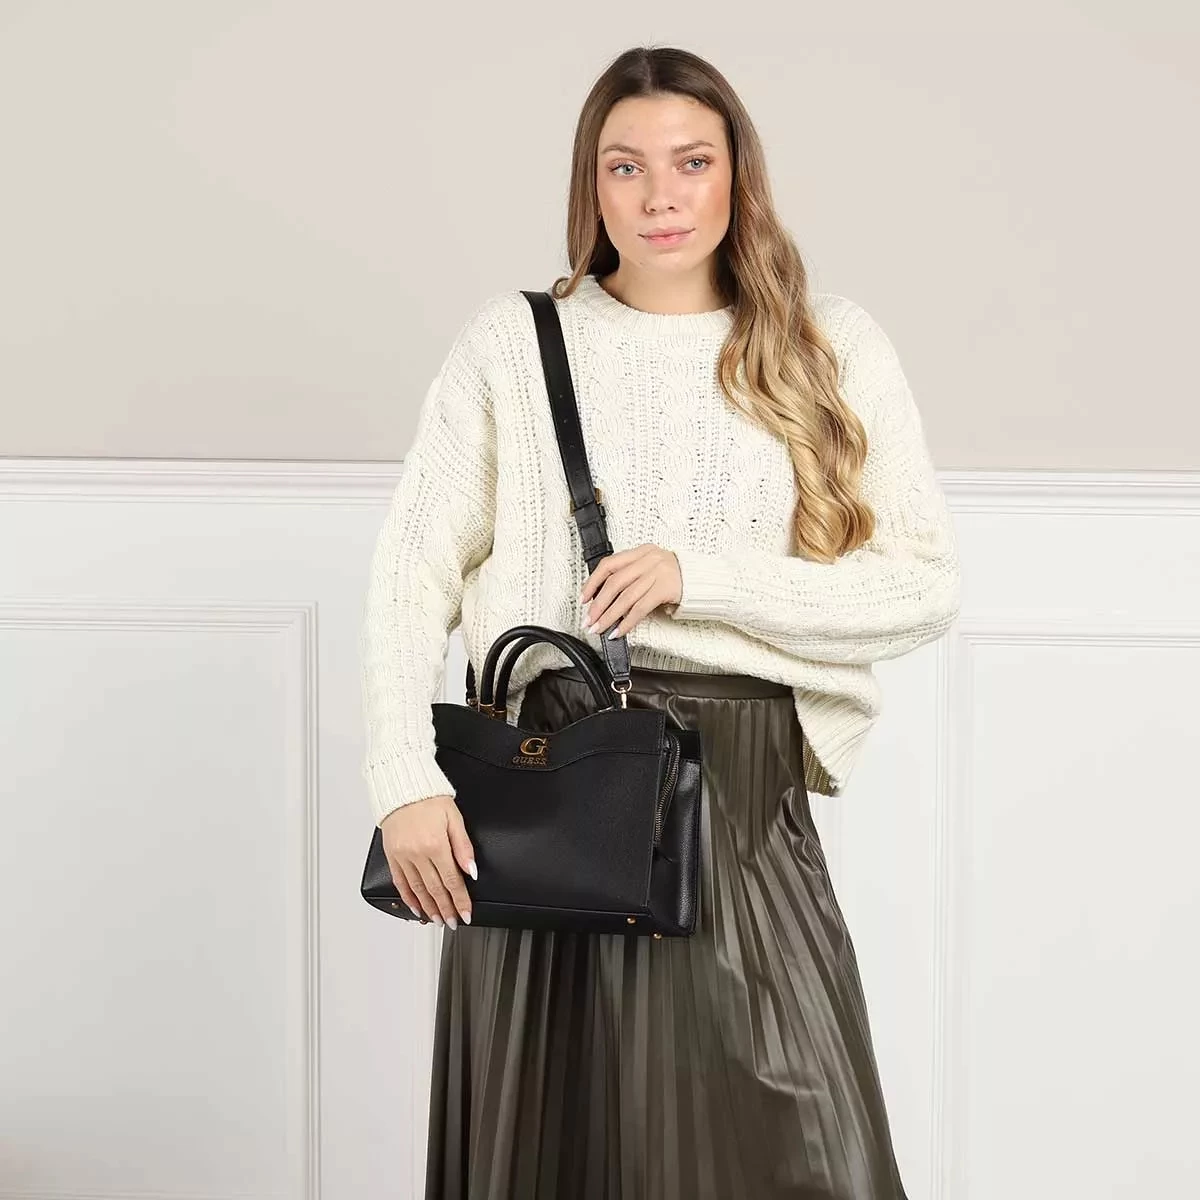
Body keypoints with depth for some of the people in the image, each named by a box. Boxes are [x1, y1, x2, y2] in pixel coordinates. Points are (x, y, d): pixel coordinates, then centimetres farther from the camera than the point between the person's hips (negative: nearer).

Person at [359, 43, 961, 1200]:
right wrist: (405, 781, -11)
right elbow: (412, 572, 1)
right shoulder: (512, 343, 4)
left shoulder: (832, 349, 4)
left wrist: (699, 577, -11)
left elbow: (926, 587, -2)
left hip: (742, 783, 0)